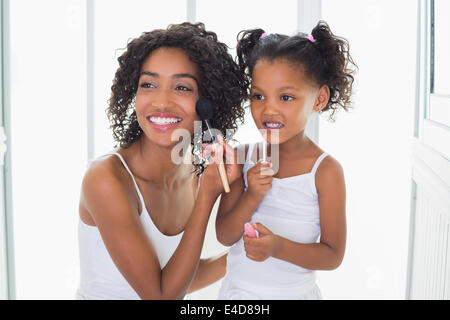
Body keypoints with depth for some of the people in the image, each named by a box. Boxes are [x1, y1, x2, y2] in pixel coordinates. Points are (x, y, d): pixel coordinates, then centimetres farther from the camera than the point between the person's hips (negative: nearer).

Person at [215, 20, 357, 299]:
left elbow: (334, 255, -11)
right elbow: (224, 236, -4)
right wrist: (251, 198, -21)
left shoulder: (326, 170, -15)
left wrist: (279, 247, -26)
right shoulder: (243, 157, -6)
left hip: (293, 292, -2)